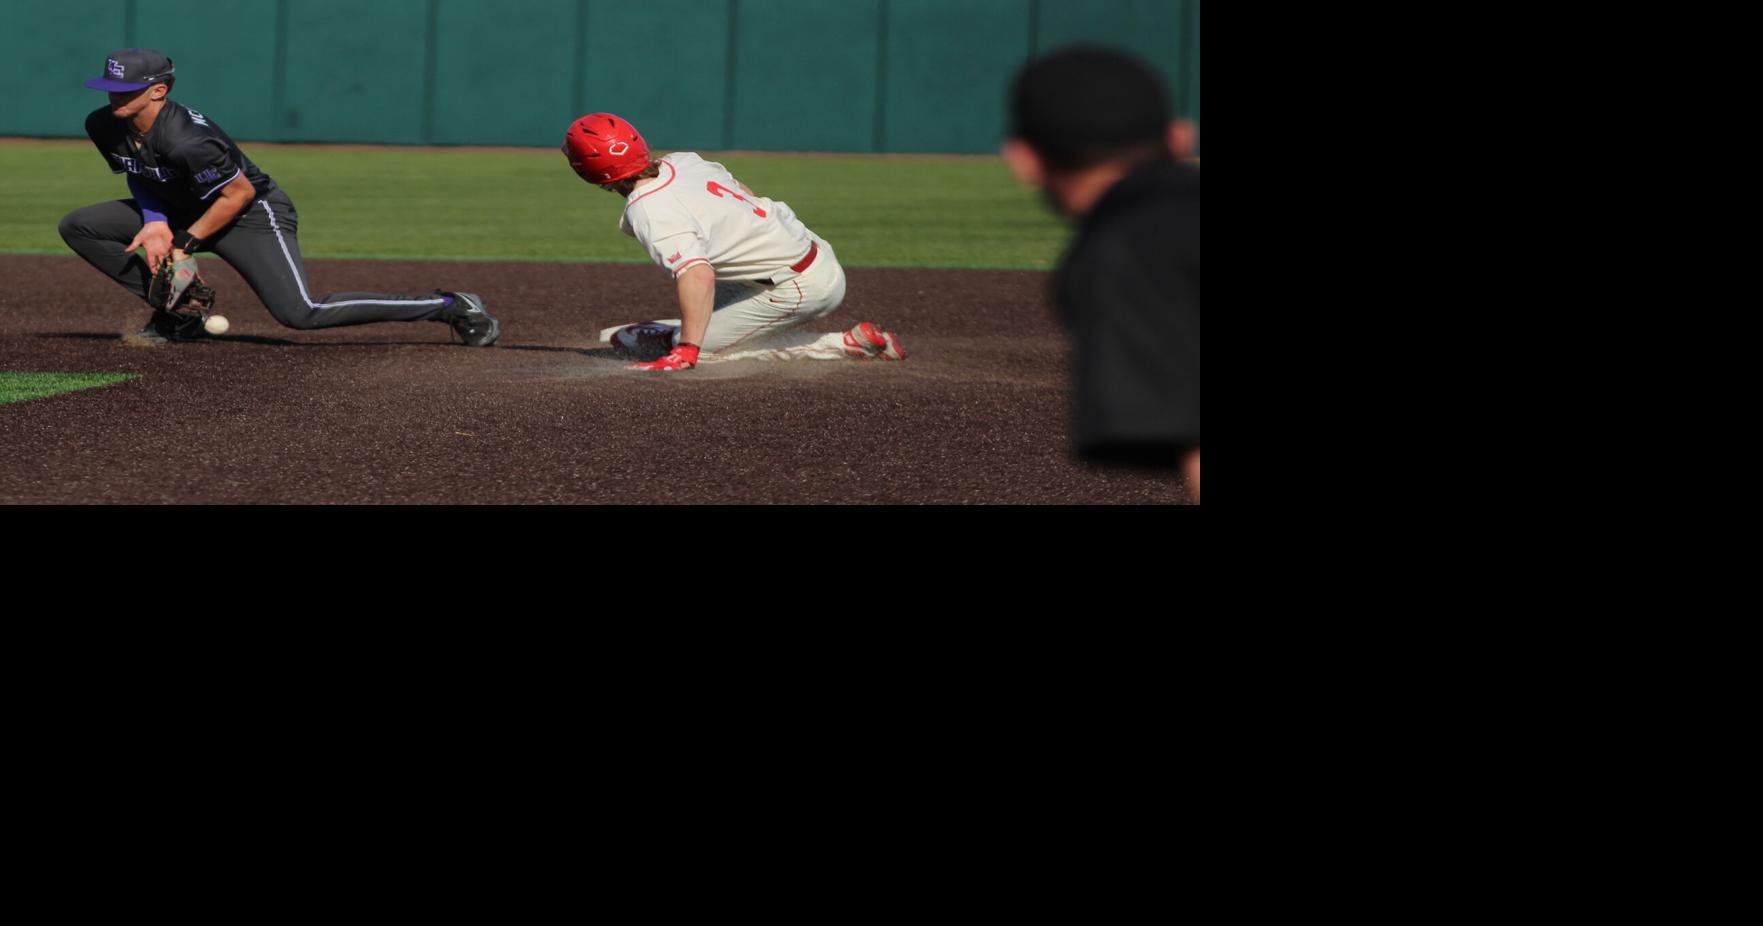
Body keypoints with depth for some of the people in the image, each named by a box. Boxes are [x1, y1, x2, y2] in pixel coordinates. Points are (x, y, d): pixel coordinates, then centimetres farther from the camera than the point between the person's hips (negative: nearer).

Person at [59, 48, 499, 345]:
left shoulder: (185, 140, -35)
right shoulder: (105, 126, -10)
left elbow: (239, 193, -25)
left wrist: (183, 243, -19)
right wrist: (154, 222, -11)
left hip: (253, 215, -9)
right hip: (179, 211, 9)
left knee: (299, 312, -26)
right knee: (79, 227, -1)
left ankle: (450, 307, -14)